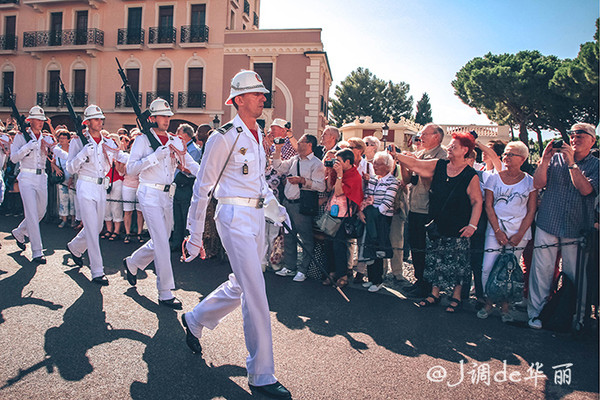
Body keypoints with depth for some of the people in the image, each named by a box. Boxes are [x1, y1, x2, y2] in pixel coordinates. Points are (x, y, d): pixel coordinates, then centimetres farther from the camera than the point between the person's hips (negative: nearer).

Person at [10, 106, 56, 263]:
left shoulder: (46, 138, 10)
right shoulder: (21, 136, -1)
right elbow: (13, 158, -10)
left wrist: (52, 145, -18)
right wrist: (29, 146, -21)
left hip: (42, 178, 5)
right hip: (27, 178, -5)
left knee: (41, 212, 13)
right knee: (32, 214, -10)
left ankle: (19, 233, 41)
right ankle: (37, 252, -8)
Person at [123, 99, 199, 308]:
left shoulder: (175, 141, 11)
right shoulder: (143, 139, -4)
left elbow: (190, 163, 3)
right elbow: (131, 168, -13)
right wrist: (156, 155, -20)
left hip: (167, 194, 6)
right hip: (150, 194, -6)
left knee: (161, 240, 15)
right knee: (162, 242, -10)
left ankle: (132, 263, 43)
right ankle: (165, 293, -2)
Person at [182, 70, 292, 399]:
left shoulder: (256, 135, 14)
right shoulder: (224, 137, -11)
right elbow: (202, 187, -8)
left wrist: (273, 204, 11)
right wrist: (195, 235, -7)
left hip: (257, 217, 9)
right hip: (235, 217, -8)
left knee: (240, 286, 17)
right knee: (255, 292, -8)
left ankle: (194, 320, 42)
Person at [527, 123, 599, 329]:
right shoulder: (556, 158, 7)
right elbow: (538, 184, 0)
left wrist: (571, 163, -14)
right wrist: (544, 160, -12)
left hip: (577, 229, 0)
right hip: (548, 225, 0)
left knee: (575, 275, 4)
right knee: (541, 270, 1)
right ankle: (535, 312, 12)